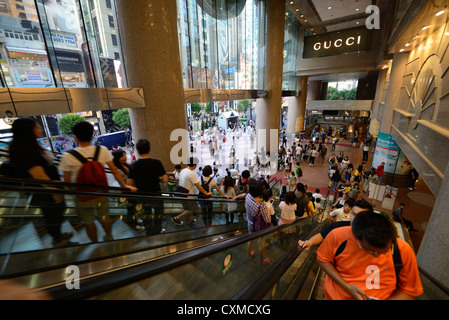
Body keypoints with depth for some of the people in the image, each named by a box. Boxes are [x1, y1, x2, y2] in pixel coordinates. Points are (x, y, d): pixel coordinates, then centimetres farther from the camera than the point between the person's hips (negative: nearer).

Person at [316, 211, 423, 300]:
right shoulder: (338, 236, -27)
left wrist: (388, 299, -23)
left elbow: (410, 290, -8)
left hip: (383, 297, 1)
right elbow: (323, 259, -13)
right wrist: (347, 287, -21)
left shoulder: (404, 251, -21)